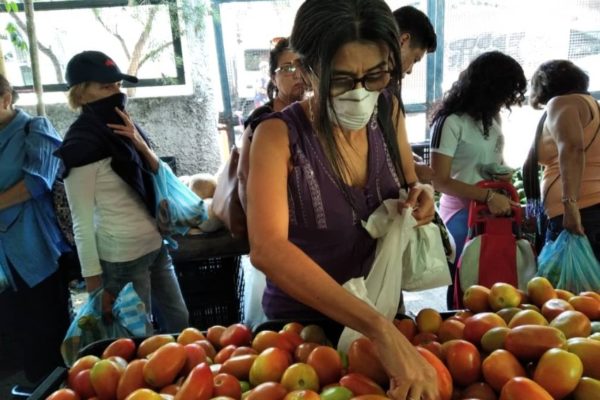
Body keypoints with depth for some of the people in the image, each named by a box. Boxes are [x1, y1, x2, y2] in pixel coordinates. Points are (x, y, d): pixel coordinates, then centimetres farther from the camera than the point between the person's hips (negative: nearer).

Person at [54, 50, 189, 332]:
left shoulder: (123, 130, 8)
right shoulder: (82, 146, -14)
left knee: (179, 322, 18)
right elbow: (82, 222, -15)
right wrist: (94, 280, -14)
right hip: (122, 256, -7)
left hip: (155, 245, 8)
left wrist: (141, 146, -8)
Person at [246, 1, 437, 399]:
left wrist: (421, 196, -16)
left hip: (384, 304, 4)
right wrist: (380, 329, -47)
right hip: (301, 319, -3)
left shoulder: (388, 113, -10)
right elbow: (267, 249, -39)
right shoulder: (279, 135, -24)